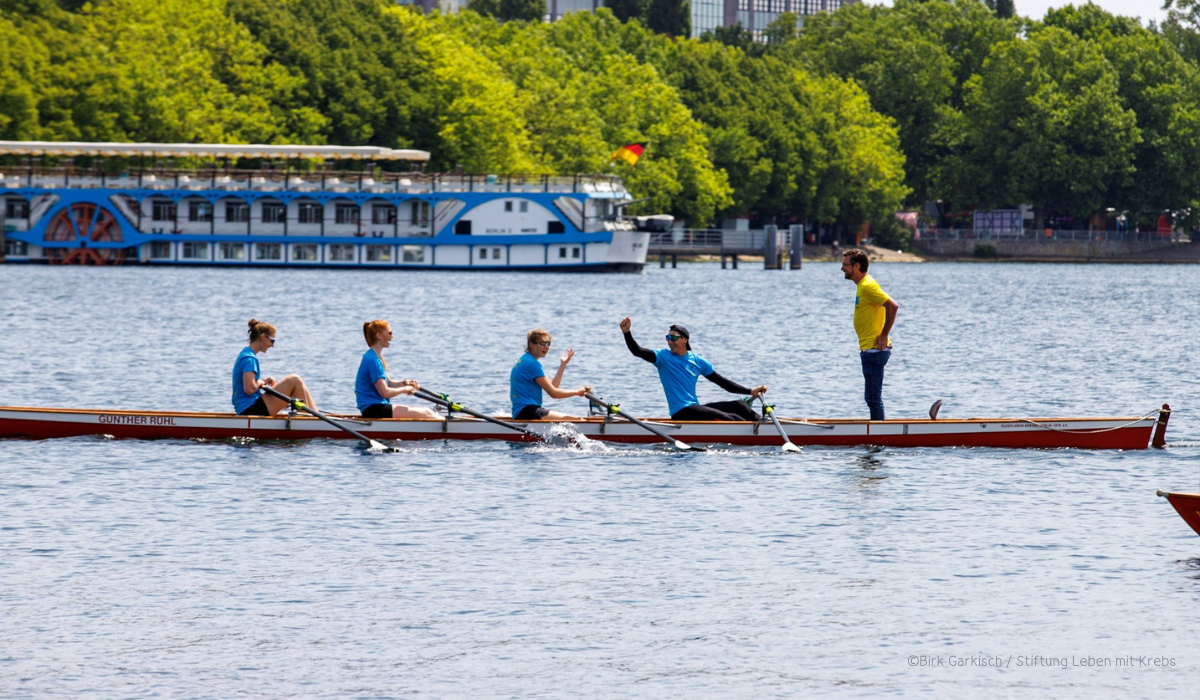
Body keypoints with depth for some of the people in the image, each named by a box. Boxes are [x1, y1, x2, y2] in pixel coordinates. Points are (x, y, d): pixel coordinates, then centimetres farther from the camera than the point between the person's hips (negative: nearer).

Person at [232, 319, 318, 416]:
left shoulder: (244, 354, 17)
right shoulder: (250, 359, -15)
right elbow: (249, 389, -25)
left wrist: (263, 382, 11)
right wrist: (260, 382, -5)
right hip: (251, 409, -11)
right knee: (294, 380, -14)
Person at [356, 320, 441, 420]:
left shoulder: (375, 357, 16)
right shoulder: (372, 360, -16)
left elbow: (388, 383, 23)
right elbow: (385, 392, -20)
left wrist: (405, 383, 4)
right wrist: (405, 389, -3)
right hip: (373, 410, -10)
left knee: (425, 411, 6)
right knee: (425, 413, -13)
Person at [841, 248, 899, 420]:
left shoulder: (867, 286, -16)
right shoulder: (863, 285, 15)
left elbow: (892, 306, -24)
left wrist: (884, 335, -19)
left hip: (874, 350, -11)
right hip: (869, 349, 11)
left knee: (873, 397, -8)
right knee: (872, 397, 15)